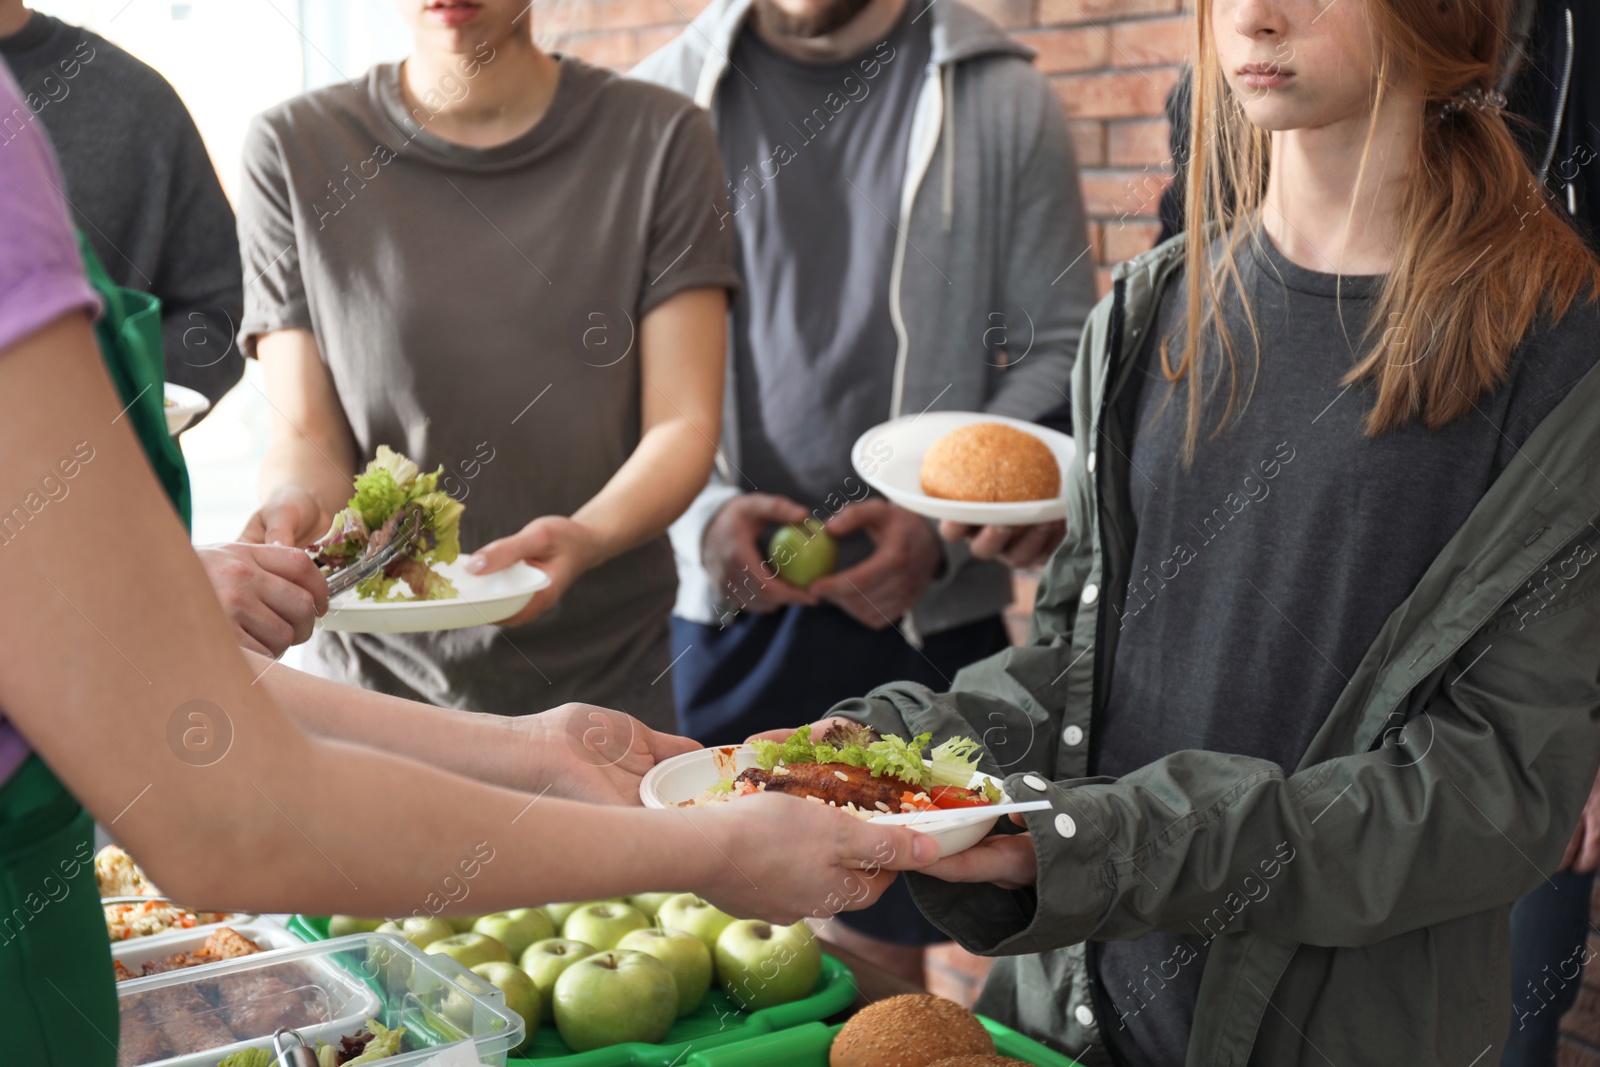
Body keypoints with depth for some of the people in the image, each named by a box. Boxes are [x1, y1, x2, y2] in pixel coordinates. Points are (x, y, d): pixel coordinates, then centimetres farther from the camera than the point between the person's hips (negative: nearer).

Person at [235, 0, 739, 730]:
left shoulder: (660, 139, -3)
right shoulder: (293, 149, -2)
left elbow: (683, 424, -9)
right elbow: (307, 431, -5)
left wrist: (584, 539, -28)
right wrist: (296, 505, -27)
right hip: (380, 667, 0)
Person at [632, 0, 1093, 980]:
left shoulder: (1005, 101, 3)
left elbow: (1058, 354, 2)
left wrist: (941, 526, -12)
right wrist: (704, 515, -12)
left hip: (925, 611, 0)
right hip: (713, 606, 1)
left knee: (886, 952, 7)